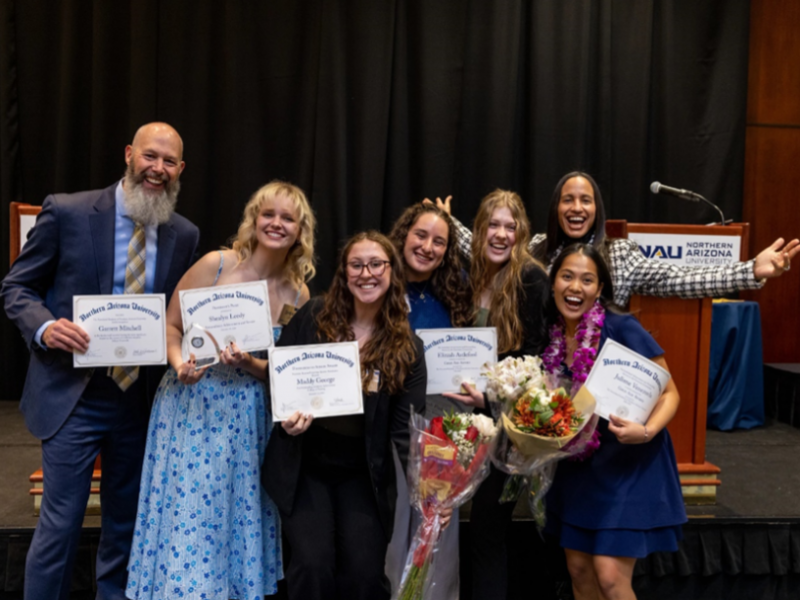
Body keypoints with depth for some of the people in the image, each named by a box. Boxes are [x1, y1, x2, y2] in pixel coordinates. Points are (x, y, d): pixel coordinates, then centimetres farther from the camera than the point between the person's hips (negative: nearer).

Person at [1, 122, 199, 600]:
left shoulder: (184, 235, 4)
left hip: (141, 398, 4)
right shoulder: (67, 211, -6)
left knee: (126, 525, 17)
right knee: (60, 524, 0)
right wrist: (44, 327, -20)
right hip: (73, 396, -4)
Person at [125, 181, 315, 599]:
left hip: (248, 420, 3)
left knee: (239, 520, 9)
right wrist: (180, 364, -20)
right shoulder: (216, 265, -8)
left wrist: (247, 363, -15)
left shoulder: (298, 294, 0)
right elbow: (170, 326, -1)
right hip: (192, 408, -2)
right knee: (186, 518, -1)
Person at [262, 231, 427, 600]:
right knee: (314, 563, -14)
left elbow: (405, 428, -7)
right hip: (303, 465, -1)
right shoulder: (313, 316, -5)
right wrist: (286, 417, -18)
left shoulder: (407, 348, -3)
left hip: (363, 474, 1)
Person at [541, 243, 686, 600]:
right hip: (579, 463, 6)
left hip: (631, 461, -6)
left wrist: (647, 432, -29)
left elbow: (668, 392, -12)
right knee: (578, 568, 11)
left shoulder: (622, 329, -18)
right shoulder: (552, 334, -1)